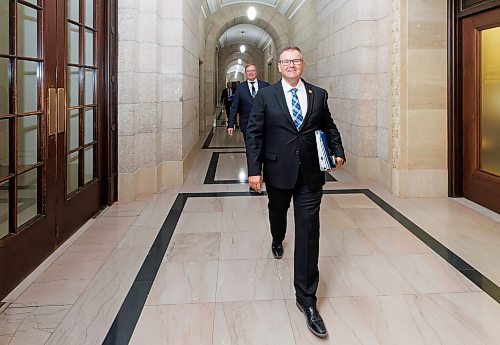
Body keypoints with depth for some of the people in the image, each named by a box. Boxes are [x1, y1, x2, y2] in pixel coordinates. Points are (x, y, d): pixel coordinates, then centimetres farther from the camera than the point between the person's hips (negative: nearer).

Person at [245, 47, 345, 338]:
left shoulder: (318, 95, 5)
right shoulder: (266, 96, 0)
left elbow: (329, 126, 15)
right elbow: (254, 134, -4)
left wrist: (338, 152, 0)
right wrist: (254, 170, -10)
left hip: (311, 173, 0)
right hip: (278, 171, 0)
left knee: (308, 230, -4)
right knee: (277, 212, 23)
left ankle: (307, 297, 2)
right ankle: (278, 241, 62)